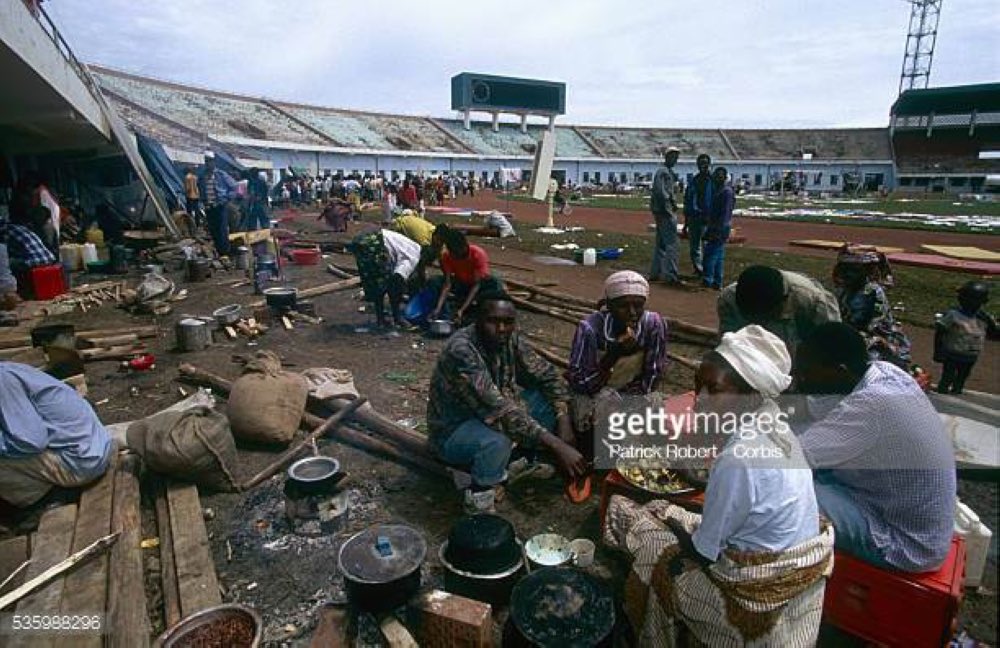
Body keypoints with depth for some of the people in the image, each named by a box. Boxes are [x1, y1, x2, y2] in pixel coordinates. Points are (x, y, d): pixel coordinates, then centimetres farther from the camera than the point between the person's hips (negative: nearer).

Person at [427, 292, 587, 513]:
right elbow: (498, 409, -39)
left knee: (551, 398, -5)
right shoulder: (461, 351, -32)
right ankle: (478, 503, -10)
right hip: (453, 430, -8)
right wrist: (557, 446, -40)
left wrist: (563, 421, -15)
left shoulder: (509, 339, -10)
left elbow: (547, 375, 0)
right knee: (497, 441, -39)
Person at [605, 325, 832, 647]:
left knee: (654, 561, 9)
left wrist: (672, 523, -1)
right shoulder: (780, 432, -5)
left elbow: (703, 552, -19)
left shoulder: (737, 460, -31)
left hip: (760, 598, -8)